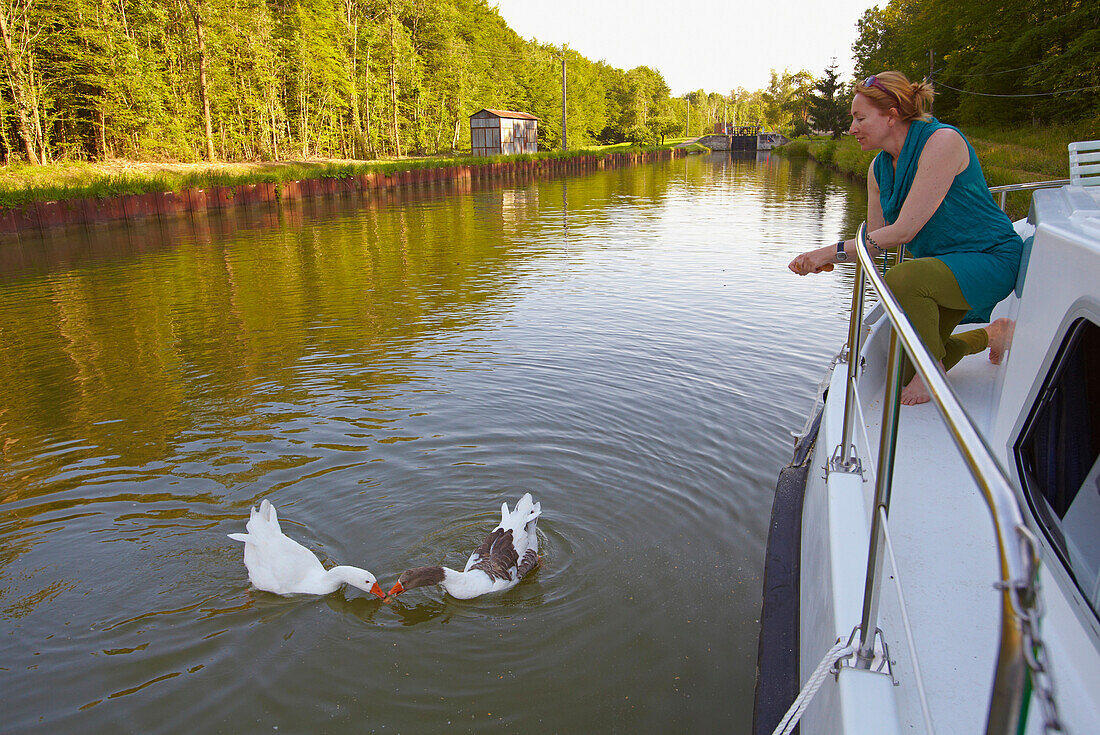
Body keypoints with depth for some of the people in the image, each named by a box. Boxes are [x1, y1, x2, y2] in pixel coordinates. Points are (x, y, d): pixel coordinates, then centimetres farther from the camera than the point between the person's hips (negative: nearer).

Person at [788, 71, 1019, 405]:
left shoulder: (942, 141, -23)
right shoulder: (880, 167, 1)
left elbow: (904, 230, -28)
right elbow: (873, 238, 4)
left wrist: (836, 251, -25)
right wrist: (824, 258, -12)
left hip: (991, 260, -8)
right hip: (941, 266, 8)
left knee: (901, 279, -38)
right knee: (907, 374, 9)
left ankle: (932, 368, -12)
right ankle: (991, 334, 34)